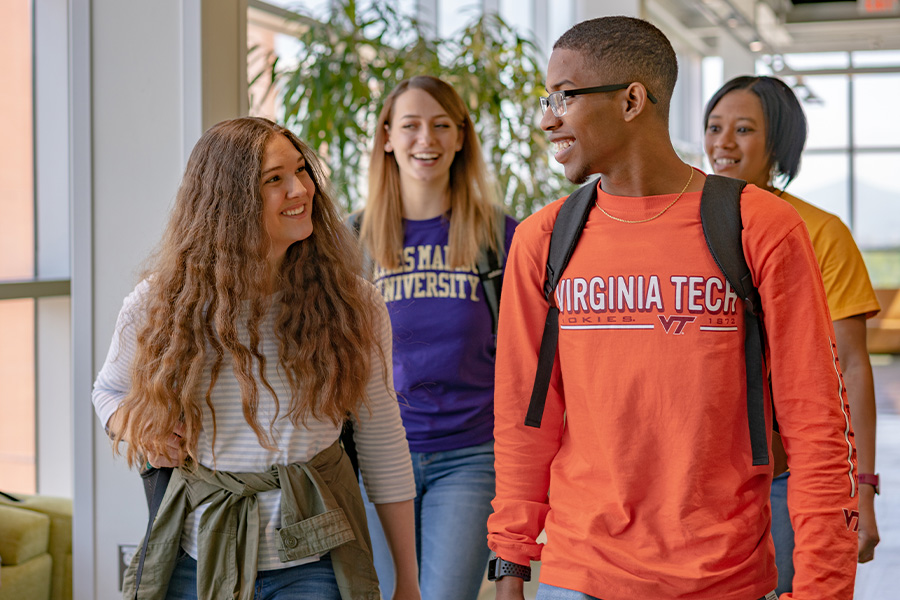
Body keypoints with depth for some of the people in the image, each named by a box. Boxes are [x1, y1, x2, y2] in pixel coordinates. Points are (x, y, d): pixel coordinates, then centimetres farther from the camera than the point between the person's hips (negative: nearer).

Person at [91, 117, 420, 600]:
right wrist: (141, 433, -7)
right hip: (200, 559, 1)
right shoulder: (160, 304, -3)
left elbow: (384, 449, 1)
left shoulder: (350, 303, -5)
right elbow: (109, 391, 17)